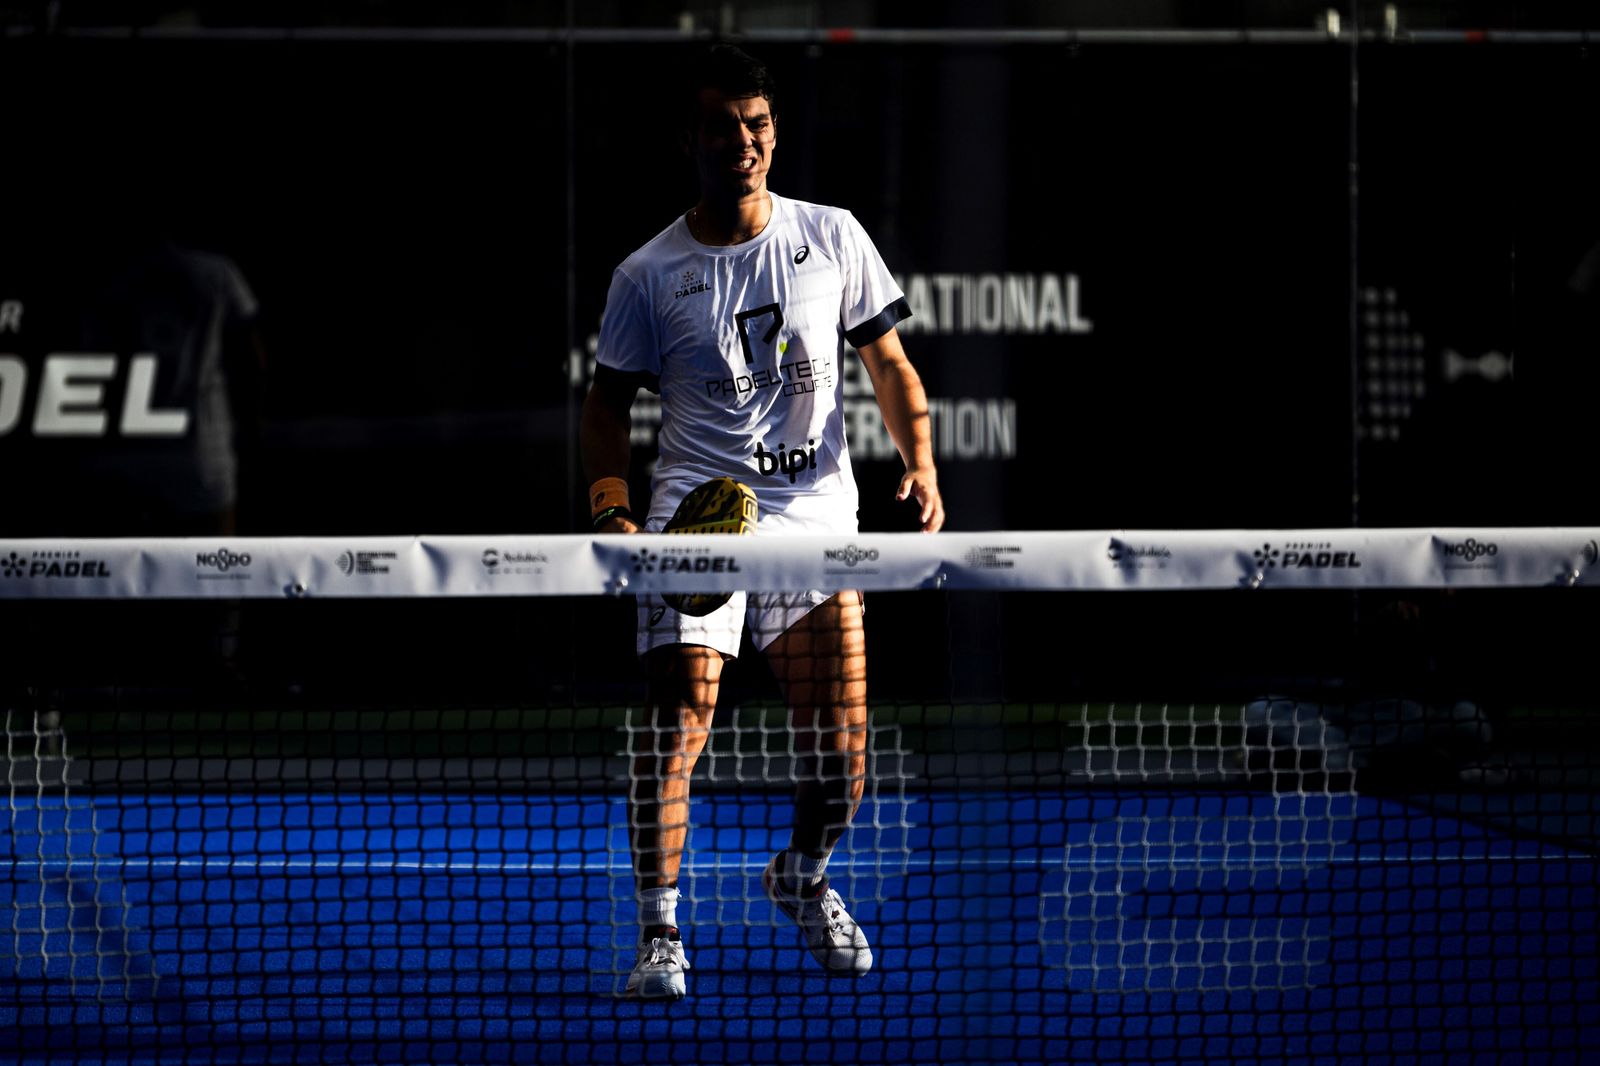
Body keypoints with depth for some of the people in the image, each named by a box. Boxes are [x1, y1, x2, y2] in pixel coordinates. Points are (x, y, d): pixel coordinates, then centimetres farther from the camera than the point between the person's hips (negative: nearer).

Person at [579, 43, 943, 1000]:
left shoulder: (832, 238, 5)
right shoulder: (649, 276, 1)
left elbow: (889, 363, 12)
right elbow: (611, 399, 9)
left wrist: (920, 461, -3)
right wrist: (612, 506, -6)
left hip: (817, 515, 2)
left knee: (841, 747, 0)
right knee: (680, 727, -14)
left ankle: (802, 876, 31)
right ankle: (660, 934, -4)